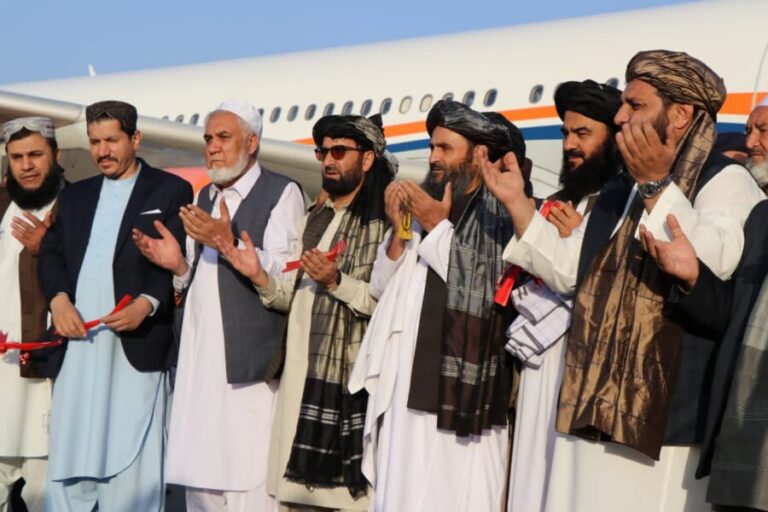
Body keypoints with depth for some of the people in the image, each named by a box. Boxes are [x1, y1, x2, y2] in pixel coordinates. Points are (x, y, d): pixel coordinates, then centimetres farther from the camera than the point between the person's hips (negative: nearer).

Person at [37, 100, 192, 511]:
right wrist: (58, 298, -6)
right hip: (77, 344, 5)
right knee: (68, 456, 4)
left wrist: (147, 303, -19)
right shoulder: (75, 195, 22)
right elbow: (51, 253, 14)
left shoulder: (170, 191, 6)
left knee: (129, 460, -5)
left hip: (135, 344, -4)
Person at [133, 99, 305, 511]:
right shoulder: (204, 198, 20)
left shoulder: (282, 192, -3)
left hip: (248, 359, -7)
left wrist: (230, 244, -24)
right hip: (199, 357, 7)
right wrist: (177, 264, 5)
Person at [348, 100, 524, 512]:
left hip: (462, 385, -6)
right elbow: (382, 288, 15)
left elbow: (488, 294, -16)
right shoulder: (421, 206, 16)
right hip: (407, 380, 6)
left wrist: (439, 228, -9)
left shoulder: (502, 214, -4)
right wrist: (398, 231, -1)